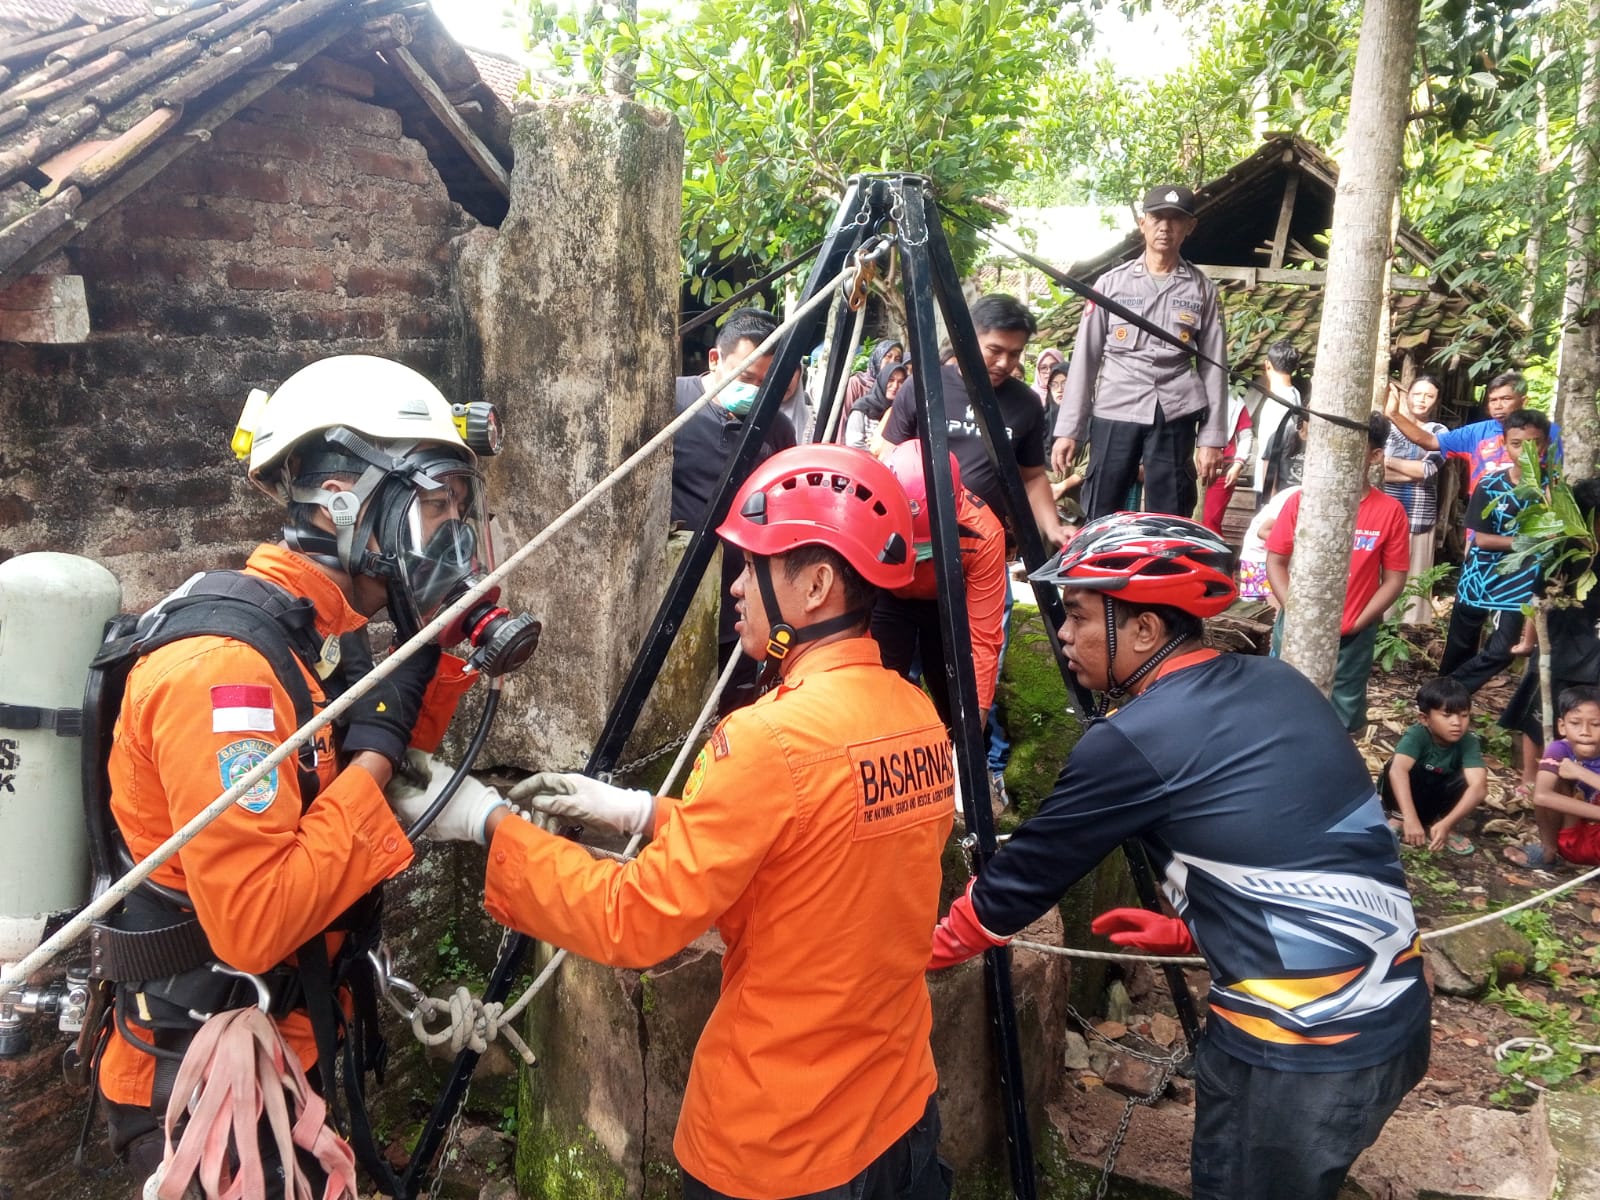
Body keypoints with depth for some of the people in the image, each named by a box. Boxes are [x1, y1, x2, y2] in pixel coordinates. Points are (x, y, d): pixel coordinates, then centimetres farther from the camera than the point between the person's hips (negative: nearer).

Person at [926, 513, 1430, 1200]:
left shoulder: (1133, 741, -18)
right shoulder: (1277, 685, 5)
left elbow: (1026, 874, -6)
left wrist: (927, 948, 9)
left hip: (1302, 1046, -7)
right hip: (1396, 1012, 8)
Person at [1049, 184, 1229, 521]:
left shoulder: (1202, 290, 9)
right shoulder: (1112, 283, 8)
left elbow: (1213, 367, 7)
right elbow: (1085, 356, 6)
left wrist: (1212, 439, 0)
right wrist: (1068, 429, 0)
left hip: (1174, 416, 0)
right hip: (1113, 412, 0)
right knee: (1100, 519, 0)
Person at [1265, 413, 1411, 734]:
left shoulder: (1390, 511, -6)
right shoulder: (1301, 501, -5)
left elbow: (1394, 579, -3)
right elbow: (1276, 561, 0)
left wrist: (1356, 624, -10)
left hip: (1353, 638, 0)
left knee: (1342, 723, 13)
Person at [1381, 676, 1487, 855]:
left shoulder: (1468, 742, -25)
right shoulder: (1416, 735, -31)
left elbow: (1479, 786, -38)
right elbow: (1398, 771, -48)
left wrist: (1447, 824, -49)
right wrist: (1410, 819, -58)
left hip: (1435, 798, 3)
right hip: (1406, 794, -3)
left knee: (1473, 780, -26)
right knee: (1400, 766, -33)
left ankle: (1443, 825, -6)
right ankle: (1398, 819, -14)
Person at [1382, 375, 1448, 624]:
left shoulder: (1439, 432, 7)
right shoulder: (1389, 425, 7)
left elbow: (1429, 468, -9)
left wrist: (1389, 462, -4)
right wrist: (1414, 471, -12)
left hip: (1418, 515, 0)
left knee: (1411, 575, 1)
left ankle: (1409, 626, 6)